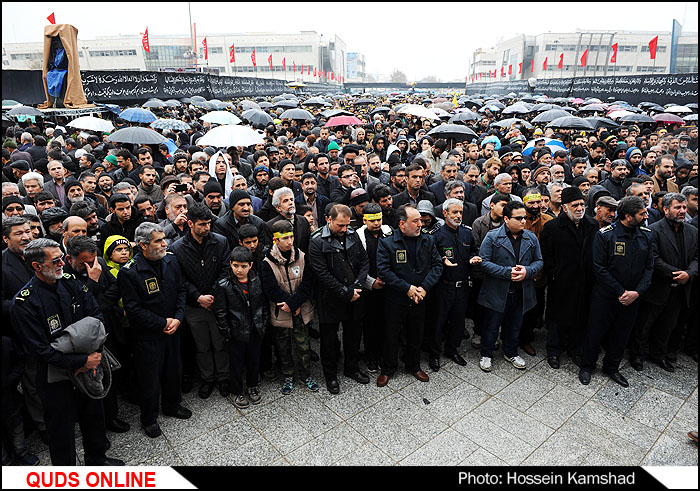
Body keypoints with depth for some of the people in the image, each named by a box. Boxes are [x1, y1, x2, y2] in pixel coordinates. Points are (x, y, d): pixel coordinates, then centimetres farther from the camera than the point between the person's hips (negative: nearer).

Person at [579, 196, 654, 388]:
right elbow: (599, 268, -16)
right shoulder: (605, 234, -15)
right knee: (595, 332, 8)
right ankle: (587, 366, 28)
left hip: (632, 298, 5)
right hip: (605, 296, -4)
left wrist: (637, 292, -12)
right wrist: (621, 292, -17)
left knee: (621, 335, 18)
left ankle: (612, 367, 38)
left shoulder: (646, 235, 0)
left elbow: (649, 267, 2)